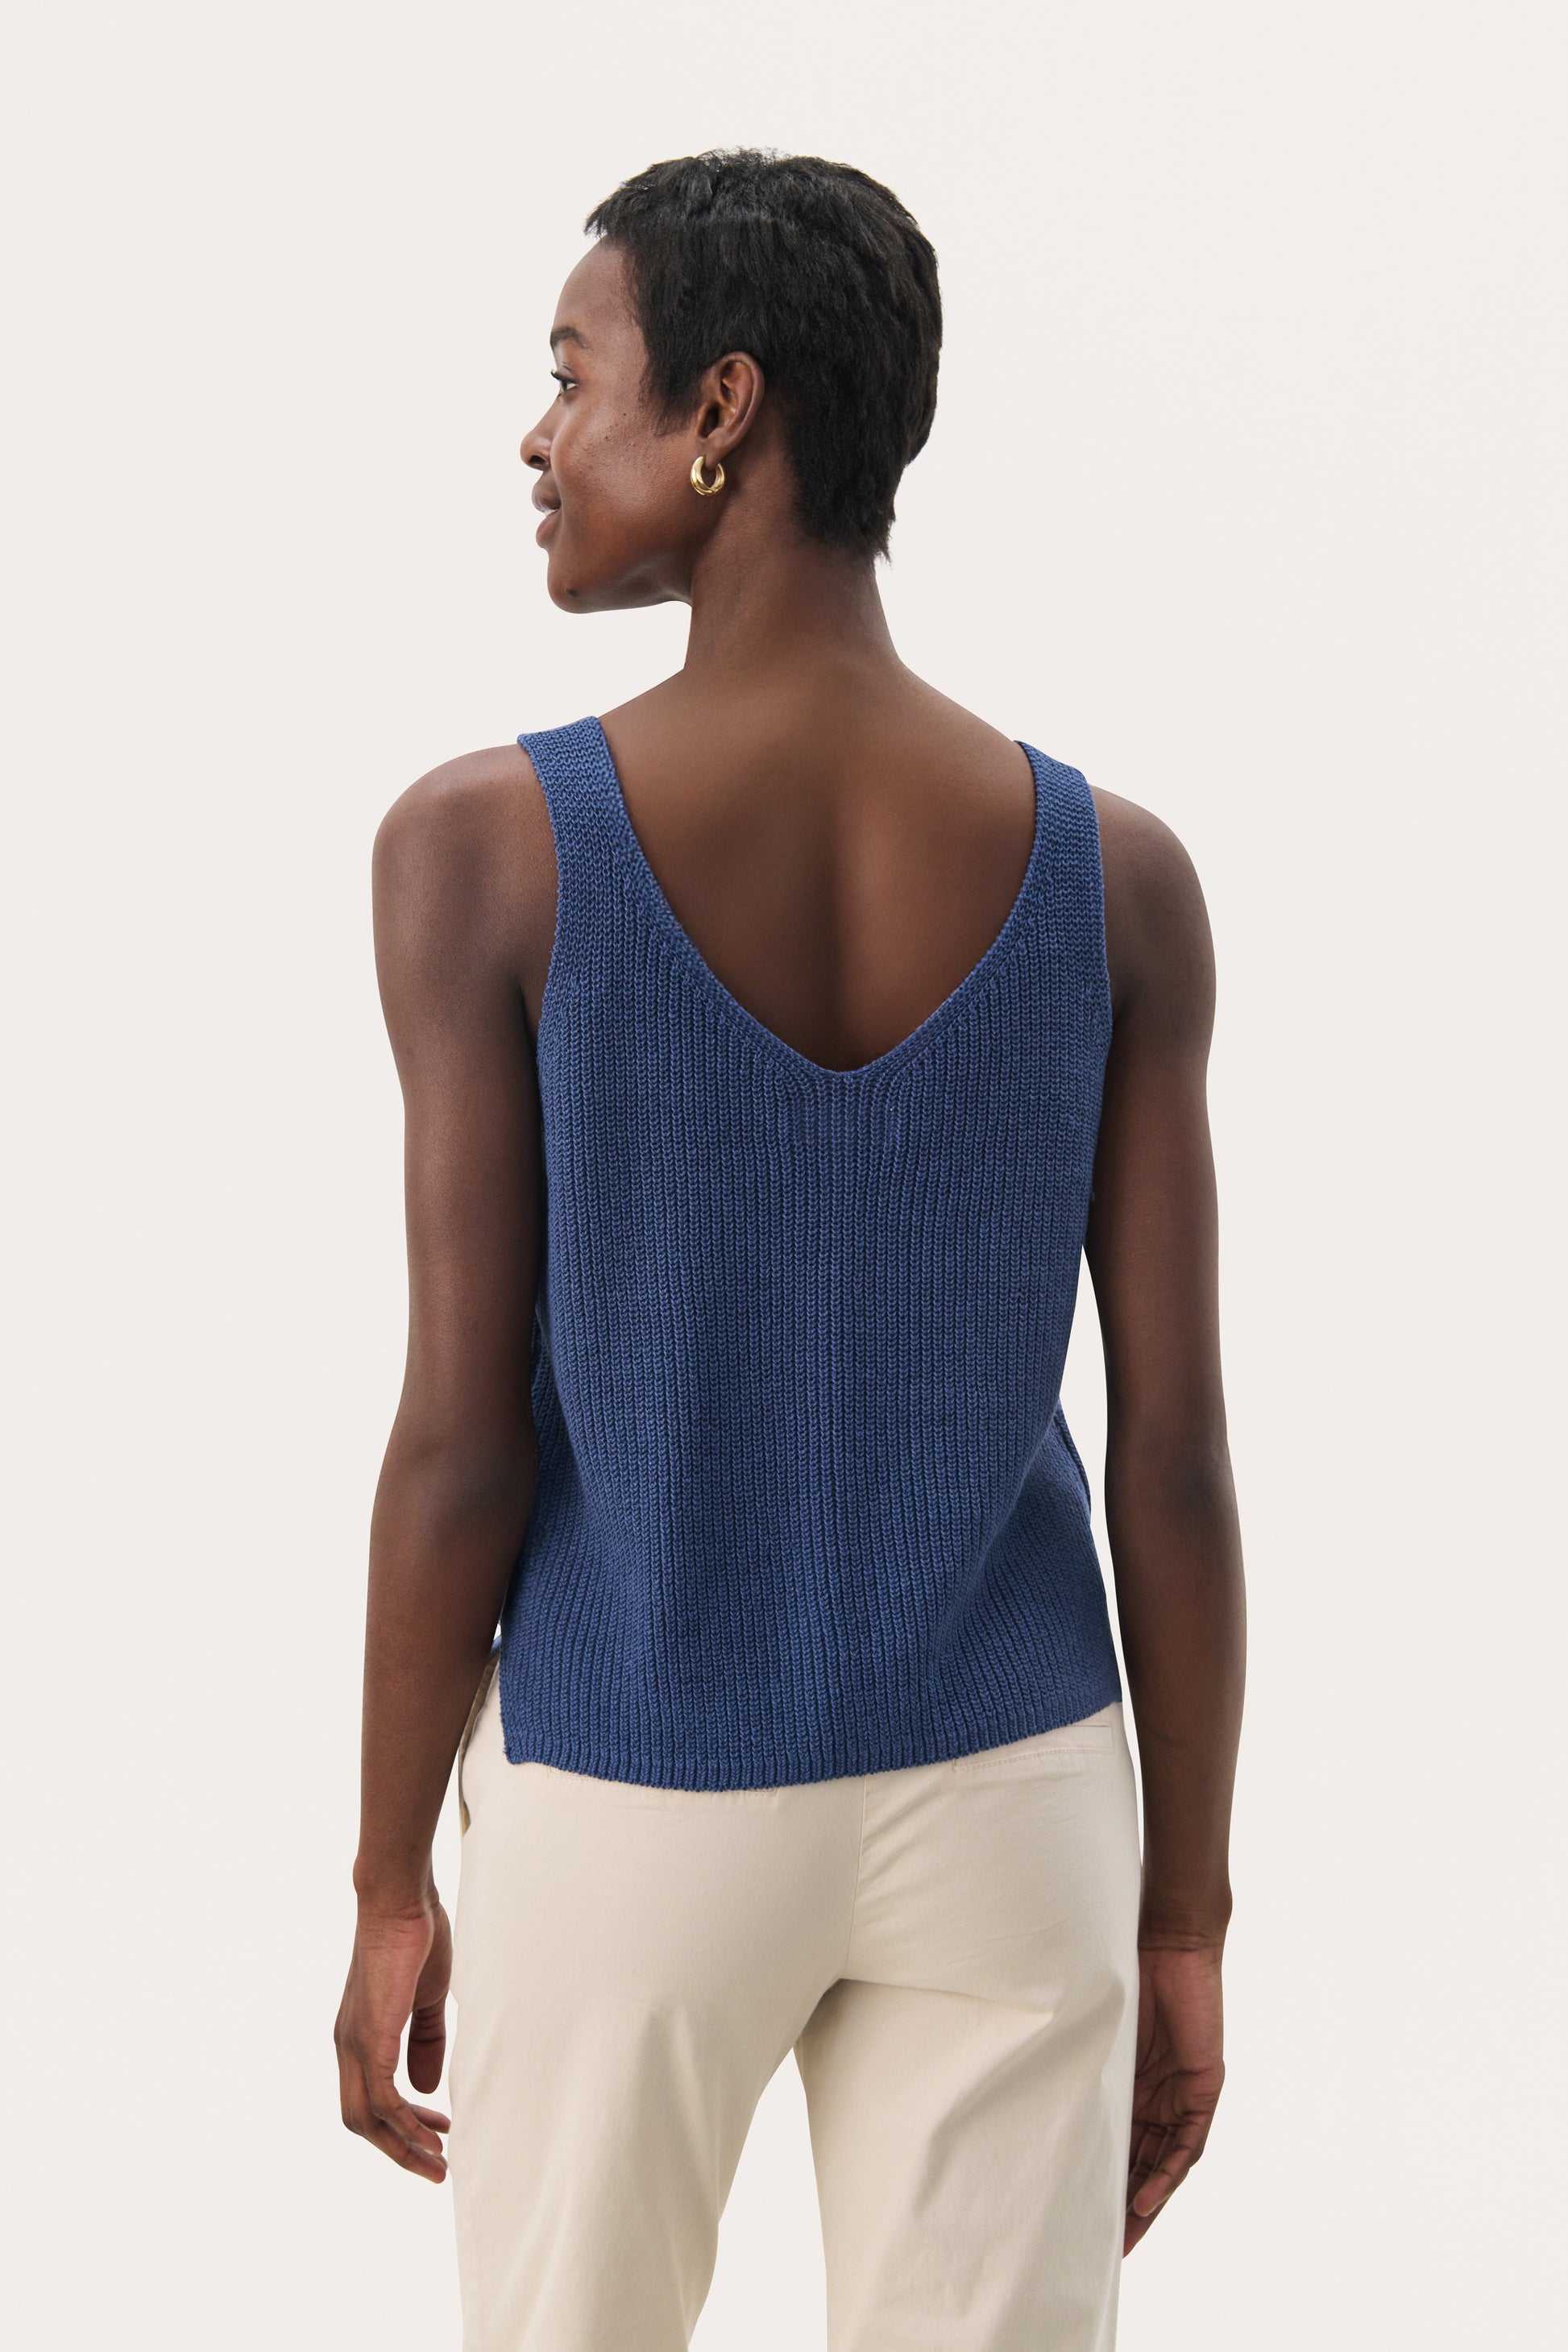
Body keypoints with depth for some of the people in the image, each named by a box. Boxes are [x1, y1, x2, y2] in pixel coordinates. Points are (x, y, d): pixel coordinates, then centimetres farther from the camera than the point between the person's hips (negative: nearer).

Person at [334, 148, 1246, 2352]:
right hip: (1011, 1817, 2)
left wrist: (391, 1888, -1)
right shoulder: (1120, 875, -9)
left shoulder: (488, 845, -16)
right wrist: (1187, 1922, 4)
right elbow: (1176, 1448, -7)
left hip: (621, 1816, -1)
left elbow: (460, 1437, -14)